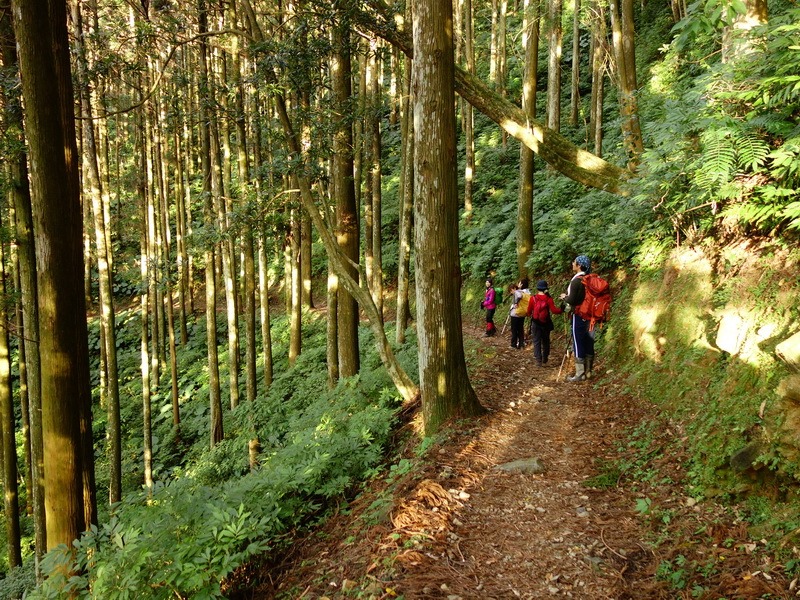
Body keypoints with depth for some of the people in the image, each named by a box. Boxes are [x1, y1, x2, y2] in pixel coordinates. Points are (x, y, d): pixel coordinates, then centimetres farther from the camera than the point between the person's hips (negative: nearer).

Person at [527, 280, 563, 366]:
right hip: (546, 323, 1)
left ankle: (538, 360, -5)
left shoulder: (533, 298, -7)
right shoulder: (548, 299, -9)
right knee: (545, 341, 18)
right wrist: (562, 310, 1)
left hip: (535, 323, -1)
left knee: (537, 341, 4)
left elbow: (529, 311, 1)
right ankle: (545, 359, 25)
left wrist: (529, 315, 23)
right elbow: (554, 310, -15)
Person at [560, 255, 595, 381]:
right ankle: (588, 371, 19)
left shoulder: (576, 280, -16)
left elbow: (572, 300, -20)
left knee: (578, 344, -3)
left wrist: (564, 297, 1)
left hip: (579, 316, -8)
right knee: (588, 343, 11)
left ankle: (580, 374, 0)